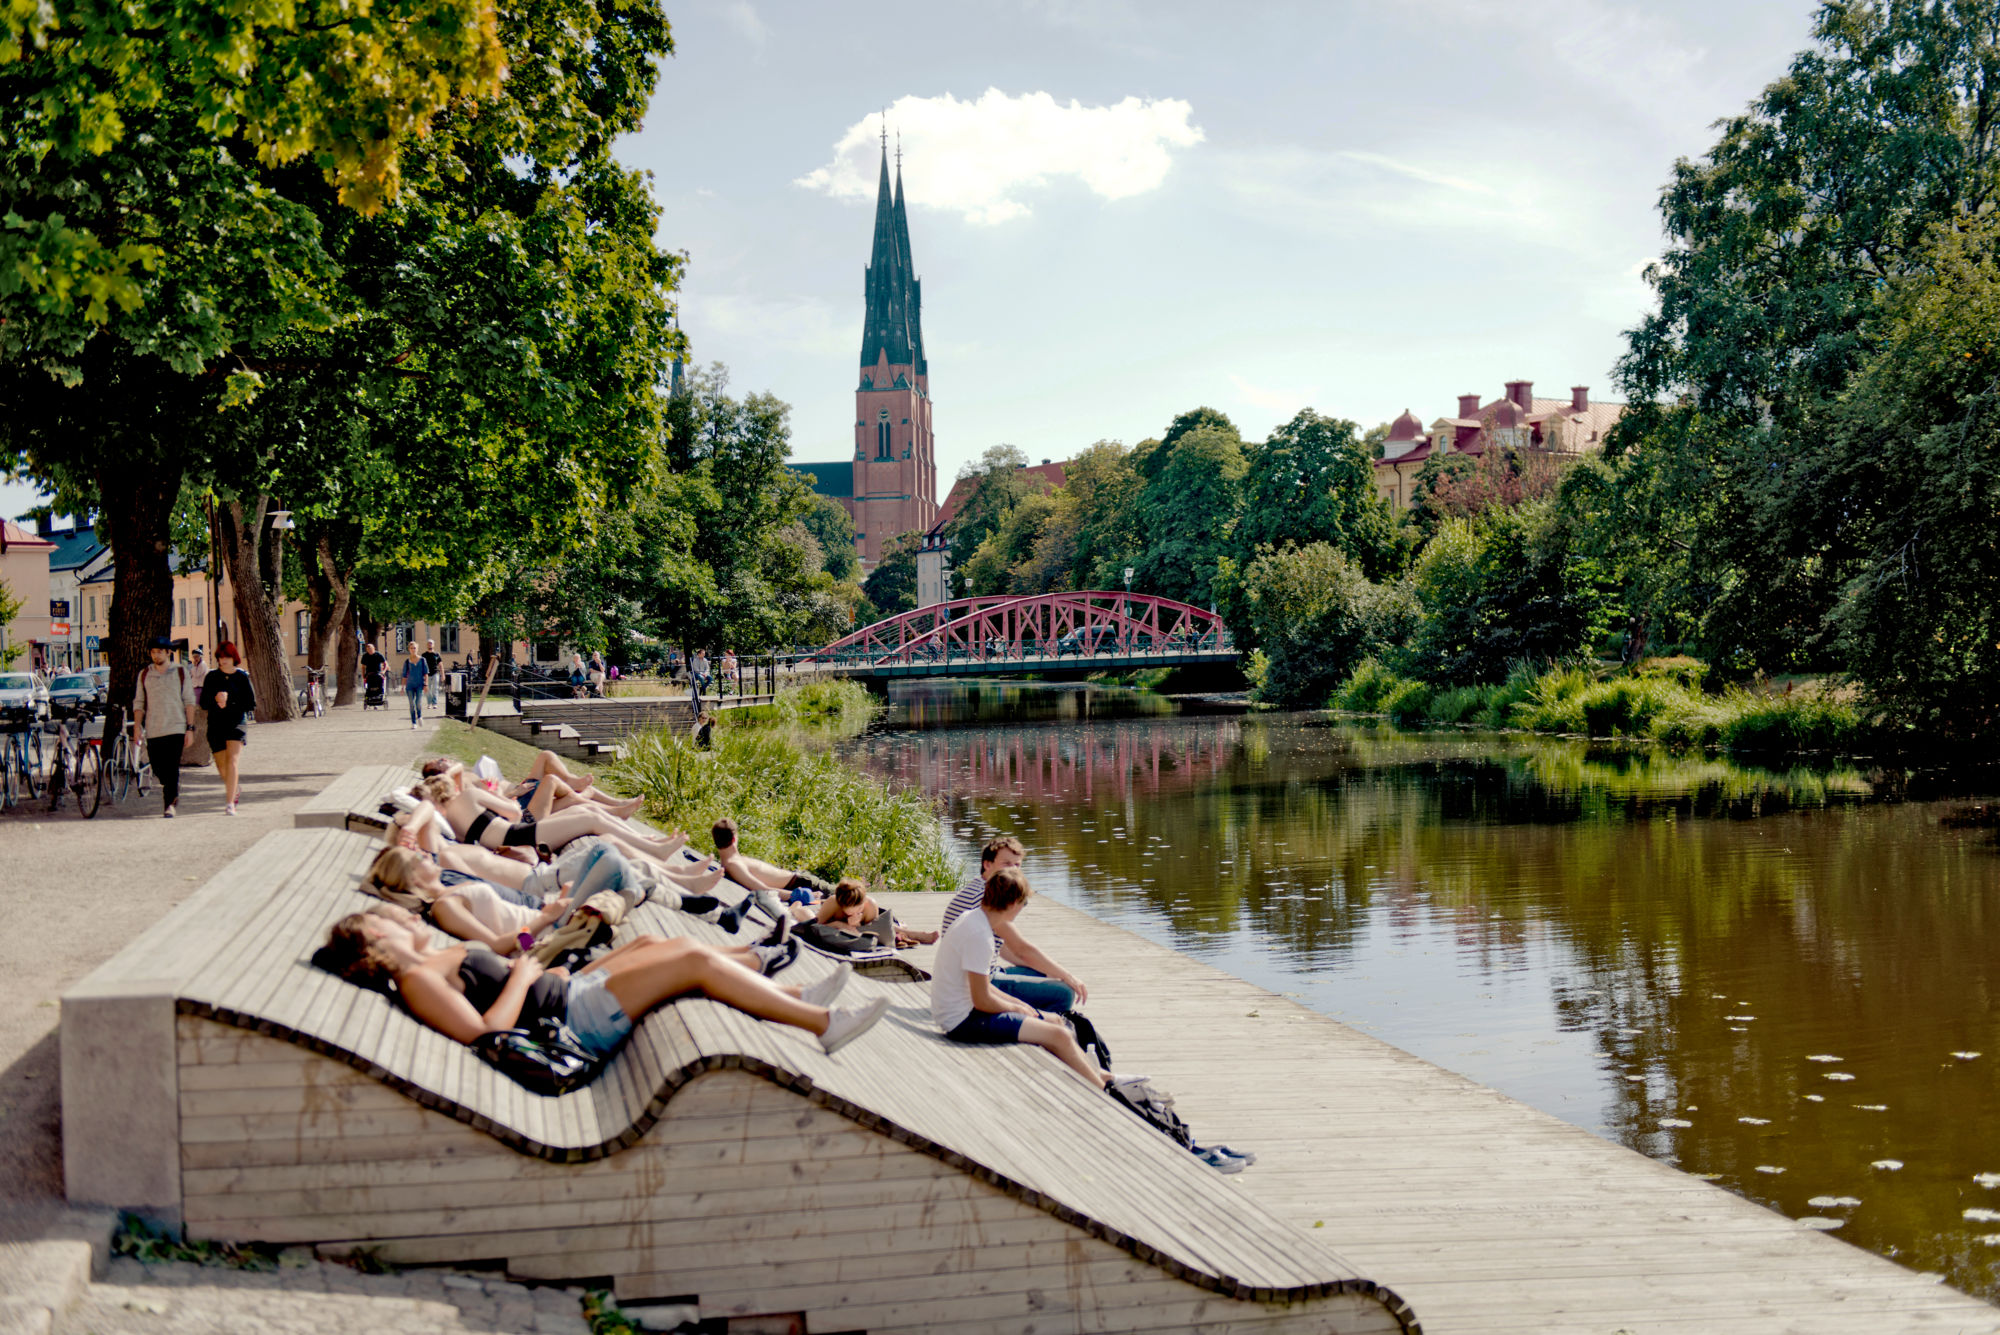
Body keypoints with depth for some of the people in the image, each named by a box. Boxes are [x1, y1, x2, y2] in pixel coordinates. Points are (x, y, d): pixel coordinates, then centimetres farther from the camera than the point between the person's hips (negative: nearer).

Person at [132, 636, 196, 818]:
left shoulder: (181, 673, 5)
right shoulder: (144, 675, 11)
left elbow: (189, 701, 5)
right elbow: (139, 702, 14)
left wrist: (190, 728, -1)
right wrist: (137, 725, 1)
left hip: (175, 728, -3)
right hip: (153, 730, 3)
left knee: (172, 769, -12)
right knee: (158, 769, 4)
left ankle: (170, 805, -8)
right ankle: (173, 797, 27)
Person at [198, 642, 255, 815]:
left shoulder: (242, 677, 2)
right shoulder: (211, 677, 6)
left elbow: (251, 703, 2)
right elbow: (203, 703, 3)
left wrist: (229, 704, -11)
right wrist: (215, 699, -18)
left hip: (236, 723, -3)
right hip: (216, 725, 3)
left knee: (233, 760, -17)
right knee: (222, 765, 10)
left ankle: (230, 803, -19)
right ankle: (235, 788, 40)